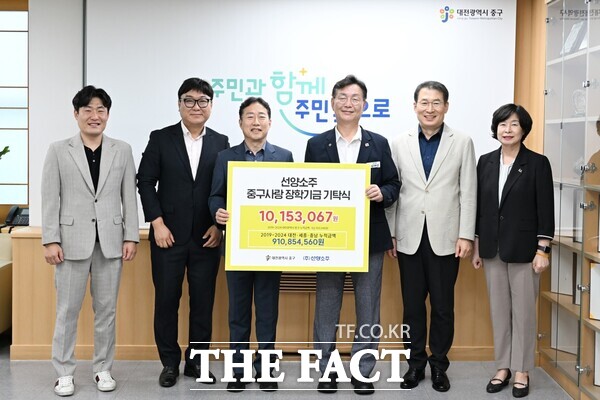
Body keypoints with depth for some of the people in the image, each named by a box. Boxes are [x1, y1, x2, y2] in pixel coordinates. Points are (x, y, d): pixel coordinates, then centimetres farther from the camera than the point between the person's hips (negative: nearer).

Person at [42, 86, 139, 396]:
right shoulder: (58, 150, 3)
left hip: (110, 241, 2)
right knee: (67, 310, 4)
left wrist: (131, 237, 0)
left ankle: (103, 368, 21)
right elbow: (50, 199, 0)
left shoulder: (122, 150, 7)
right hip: (72, 240, -1)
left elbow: (129, 197, 5)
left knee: (106, 309, 8)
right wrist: (50, 240, -6)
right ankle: (64, 372, 16)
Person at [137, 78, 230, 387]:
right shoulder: (160, 139, 2)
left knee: (203, 301, 6)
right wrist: (157, 224, -8)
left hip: (207, 237, 1)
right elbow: (145, 182, 0)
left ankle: (196, 361, 20)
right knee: (166, 300, 5)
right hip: (168, 234, -1)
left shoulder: (221, 143, 7)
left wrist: (219, 225, -3)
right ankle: (169, 363, 19)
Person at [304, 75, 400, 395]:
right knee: (326, 306, 7)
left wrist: (381, 193, -16)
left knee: (368, 307, 6)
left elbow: (394, 185, 6)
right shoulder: (316, 145, 5)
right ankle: (326, 370, 20)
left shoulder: (379, 144, 5)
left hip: (369, 238, 0)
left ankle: (364, 371, 18)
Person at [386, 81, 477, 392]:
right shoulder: (399, 144, 5)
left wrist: (466, 235, -6)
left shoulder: (462, 143, 2)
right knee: (412, 304, 9)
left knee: (443, 305, 6)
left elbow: (468, 193, 0)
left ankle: (439, 365, 22)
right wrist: (390, 234, 2)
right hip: (409, 237, 2)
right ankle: (416, 363, 23)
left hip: (445, 238, -1)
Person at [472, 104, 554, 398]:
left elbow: (545, 210, -6)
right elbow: (478, 207, 9)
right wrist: (476, 247, 8)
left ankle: (521, 371, 16)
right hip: (492, 249, 4)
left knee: (523, 310, 4)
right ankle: (502, 367, 22)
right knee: (498, 309, 10)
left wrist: (543, 251, -10)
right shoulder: (485, 162, 6)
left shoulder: (537, 163, -4)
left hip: (523, 249, -3)